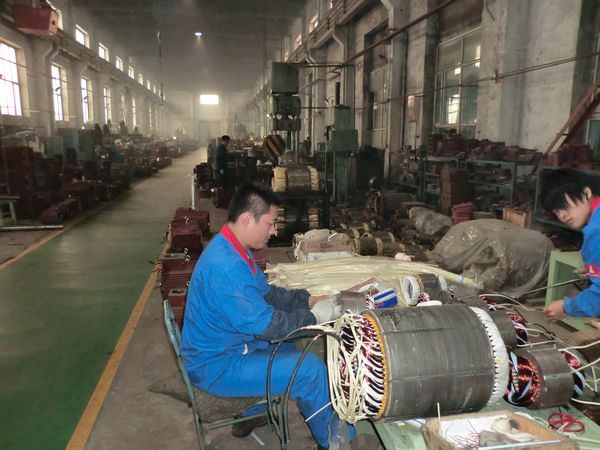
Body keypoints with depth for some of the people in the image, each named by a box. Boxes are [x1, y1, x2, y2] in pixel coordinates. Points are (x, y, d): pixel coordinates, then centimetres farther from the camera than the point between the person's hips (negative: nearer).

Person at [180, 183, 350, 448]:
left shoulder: (233, 249, 2)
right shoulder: (224, 266, -31)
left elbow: (266, 294, 12)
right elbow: (264, 323, -28)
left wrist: (308, 299, 0)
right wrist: (314, 316, -15)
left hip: (226, 347, 10)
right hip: (216, 365, -10)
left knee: (289, 347, 25)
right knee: (310, 369, -14)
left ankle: (250, 415, 36)